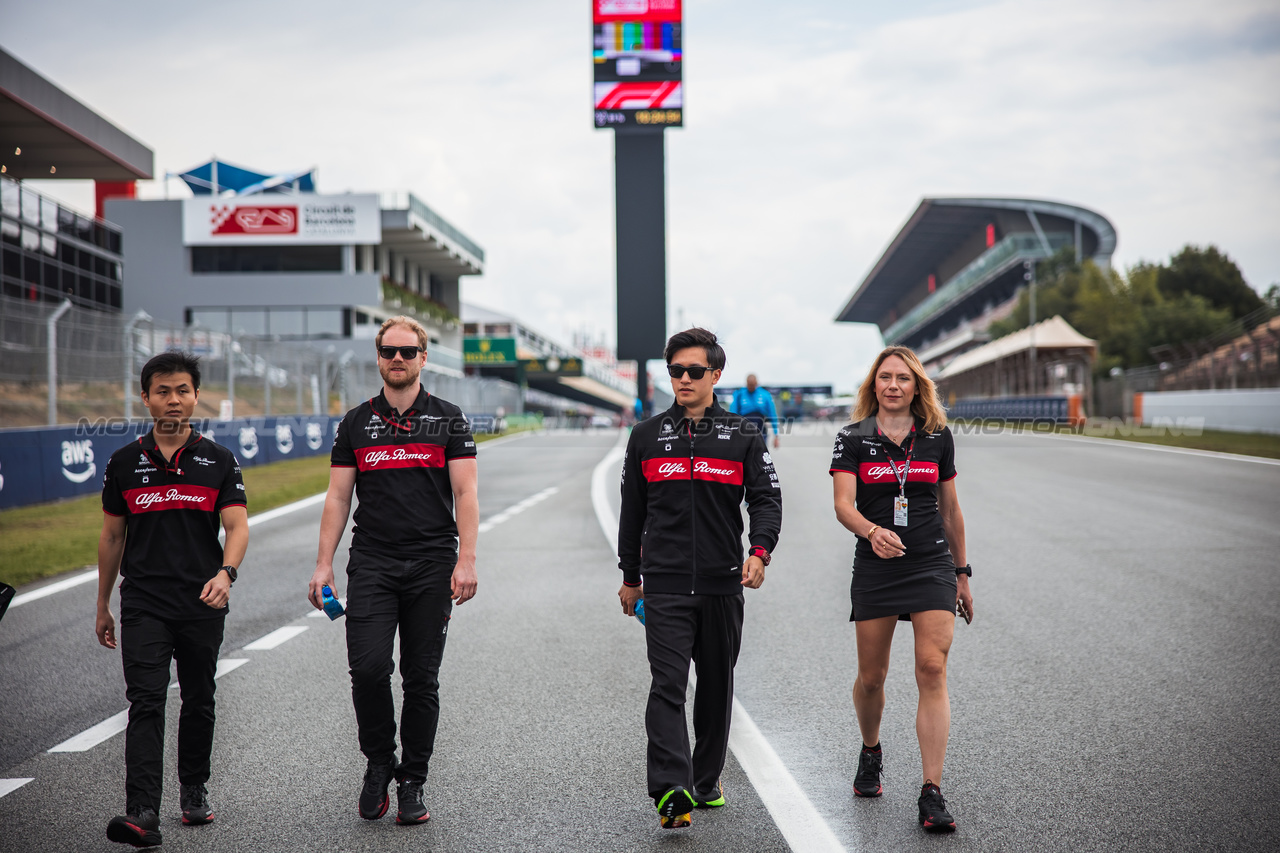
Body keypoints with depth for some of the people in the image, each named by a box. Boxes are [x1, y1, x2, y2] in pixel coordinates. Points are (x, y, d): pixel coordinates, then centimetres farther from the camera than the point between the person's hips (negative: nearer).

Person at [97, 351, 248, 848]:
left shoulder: (219, 462, 3)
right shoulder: (124, 463, 6)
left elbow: (237, 527, -6)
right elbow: (112, 537, 12)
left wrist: (225, 573, -26)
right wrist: (102, 607, 14)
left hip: (203, 605, 1)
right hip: (143, 606, -1)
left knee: (199, 702, 12)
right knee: (145, 703, -11)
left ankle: (194, 791, 31)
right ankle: (142, 813, -18)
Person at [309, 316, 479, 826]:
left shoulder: (449, 420, 6)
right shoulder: (356, 423, 11)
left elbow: (465, 493, 0)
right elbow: (338, 498, 10)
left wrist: (466, 561, -11)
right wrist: (323, 565, 1)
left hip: (432, 565, -1)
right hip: (371, 564, 1)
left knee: (421, 678, 2)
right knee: (367, 668, -12)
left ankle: (412, 782, 14)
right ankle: (378, 764, 9)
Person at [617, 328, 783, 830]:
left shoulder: (743, 437, 6)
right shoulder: (646, 436, 9)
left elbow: (767, 499, 1)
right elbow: (632, 511, 15)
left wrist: (759, 551, -18)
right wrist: (630, 576, 16)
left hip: (722, 585, 1)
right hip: (664, 585, -1)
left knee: (716, 688, 11)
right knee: (667, 685, -13)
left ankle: (706, 780, 26)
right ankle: (671, 793, -20)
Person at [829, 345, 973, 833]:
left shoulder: (937, 438, 7)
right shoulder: (854, 440, 1)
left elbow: (950, 510, 15)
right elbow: (843, 505, -11)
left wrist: (962, 573, 17)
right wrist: (873, 531, -32)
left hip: (932, 566, 0)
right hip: (875, 569, 0)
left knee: (932, 669, -12)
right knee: (871, 677, 8)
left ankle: (932, 793, -12)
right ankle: (870, 753, 40)